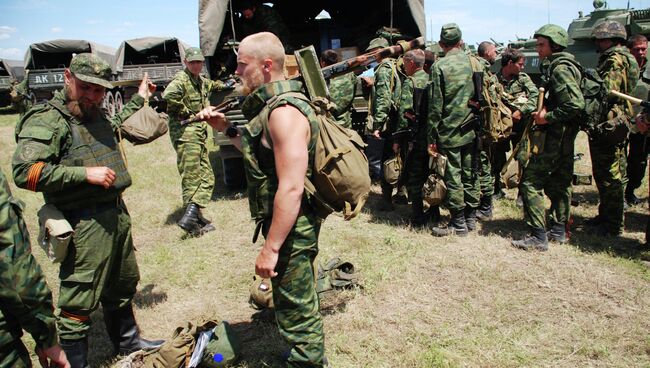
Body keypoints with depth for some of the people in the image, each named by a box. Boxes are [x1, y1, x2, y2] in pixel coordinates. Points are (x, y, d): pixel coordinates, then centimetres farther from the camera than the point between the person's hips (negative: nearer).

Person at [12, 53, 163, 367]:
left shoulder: (97, 114, 12)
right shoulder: (47, 121, -14)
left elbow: (116, 125, 36)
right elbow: (25, 172, -24)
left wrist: (139, 99, 37)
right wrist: (86, 173, -24)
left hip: (117, 212, 9)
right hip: (85, 224, -9)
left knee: (123, 286, 24)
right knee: (79, 302, -1)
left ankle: (128, 343, 44)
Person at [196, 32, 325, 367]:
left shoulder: (284, 111, -24)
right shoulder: (272, 104, 9)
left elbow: (291, 188, -29)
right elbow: (262, 156, 20)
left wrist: (270, 248, -25)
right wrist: (226, 129, 11)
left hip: (290, 230, -11)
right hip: (285, 224, 11)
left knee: (296, 312, 5)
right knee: (295, 304, 26)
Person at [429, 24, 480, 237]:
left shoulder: (439, 67, -9)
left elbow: (435, 105, -10)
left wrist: (432, 136, -5)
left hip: (450, 131, -5)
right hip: (472, 129, 5)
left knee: (453, 177, 1)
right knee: (470, 174, 13)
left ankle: (458, 224, 6)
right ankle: (471, 216, 24)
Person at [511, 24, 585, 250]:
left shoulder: (560, 69, -16)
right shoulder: (557, 67, 15)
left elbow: (576, 104, -25)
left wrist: (547, 117, -18)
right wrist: (543, 111, 8)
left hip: (552, 138, -11)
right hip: (564, 137, 11)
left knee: (530, 183, -8)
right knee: (559, 184, 16)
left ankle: (538, 238, -7)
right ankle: (559, 231, 26)